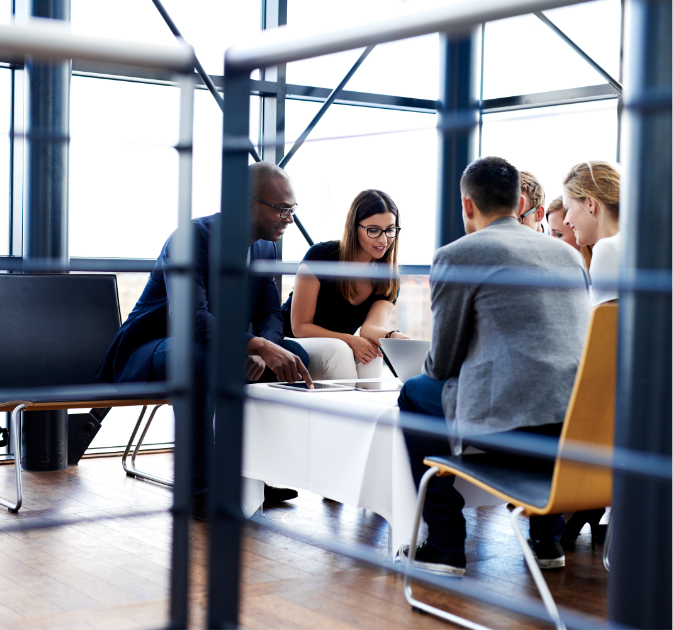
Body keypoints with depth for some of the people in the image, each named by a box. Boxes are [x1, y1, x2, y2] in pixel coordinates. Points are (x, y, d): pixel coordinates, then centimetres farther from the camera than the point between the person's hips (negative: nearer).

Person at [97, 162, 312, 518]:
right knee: (197, 356, -40)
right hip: (146, 353, -8)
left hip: (206, 351, 8)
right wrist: (259, 346, -46)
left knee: (295, 355, -7)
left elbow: (269, 315, 3)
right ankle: (198, 488, -32)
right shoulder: (194, 236, -23)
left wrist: (259, 353, -21)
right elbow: (189, 317, -37)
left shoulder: (264, 248, 3)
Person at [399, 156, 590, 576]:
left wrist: (433, 369, 31)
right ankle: (547, 537, 38)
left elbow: (443, 363, 6)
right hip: (584, 426, 6)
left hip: (510, 423, -6)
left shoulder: (456, 256, 2)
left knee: (416, 394, 19)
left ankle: (445, 544, 17)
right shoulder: (568, 253, 20)